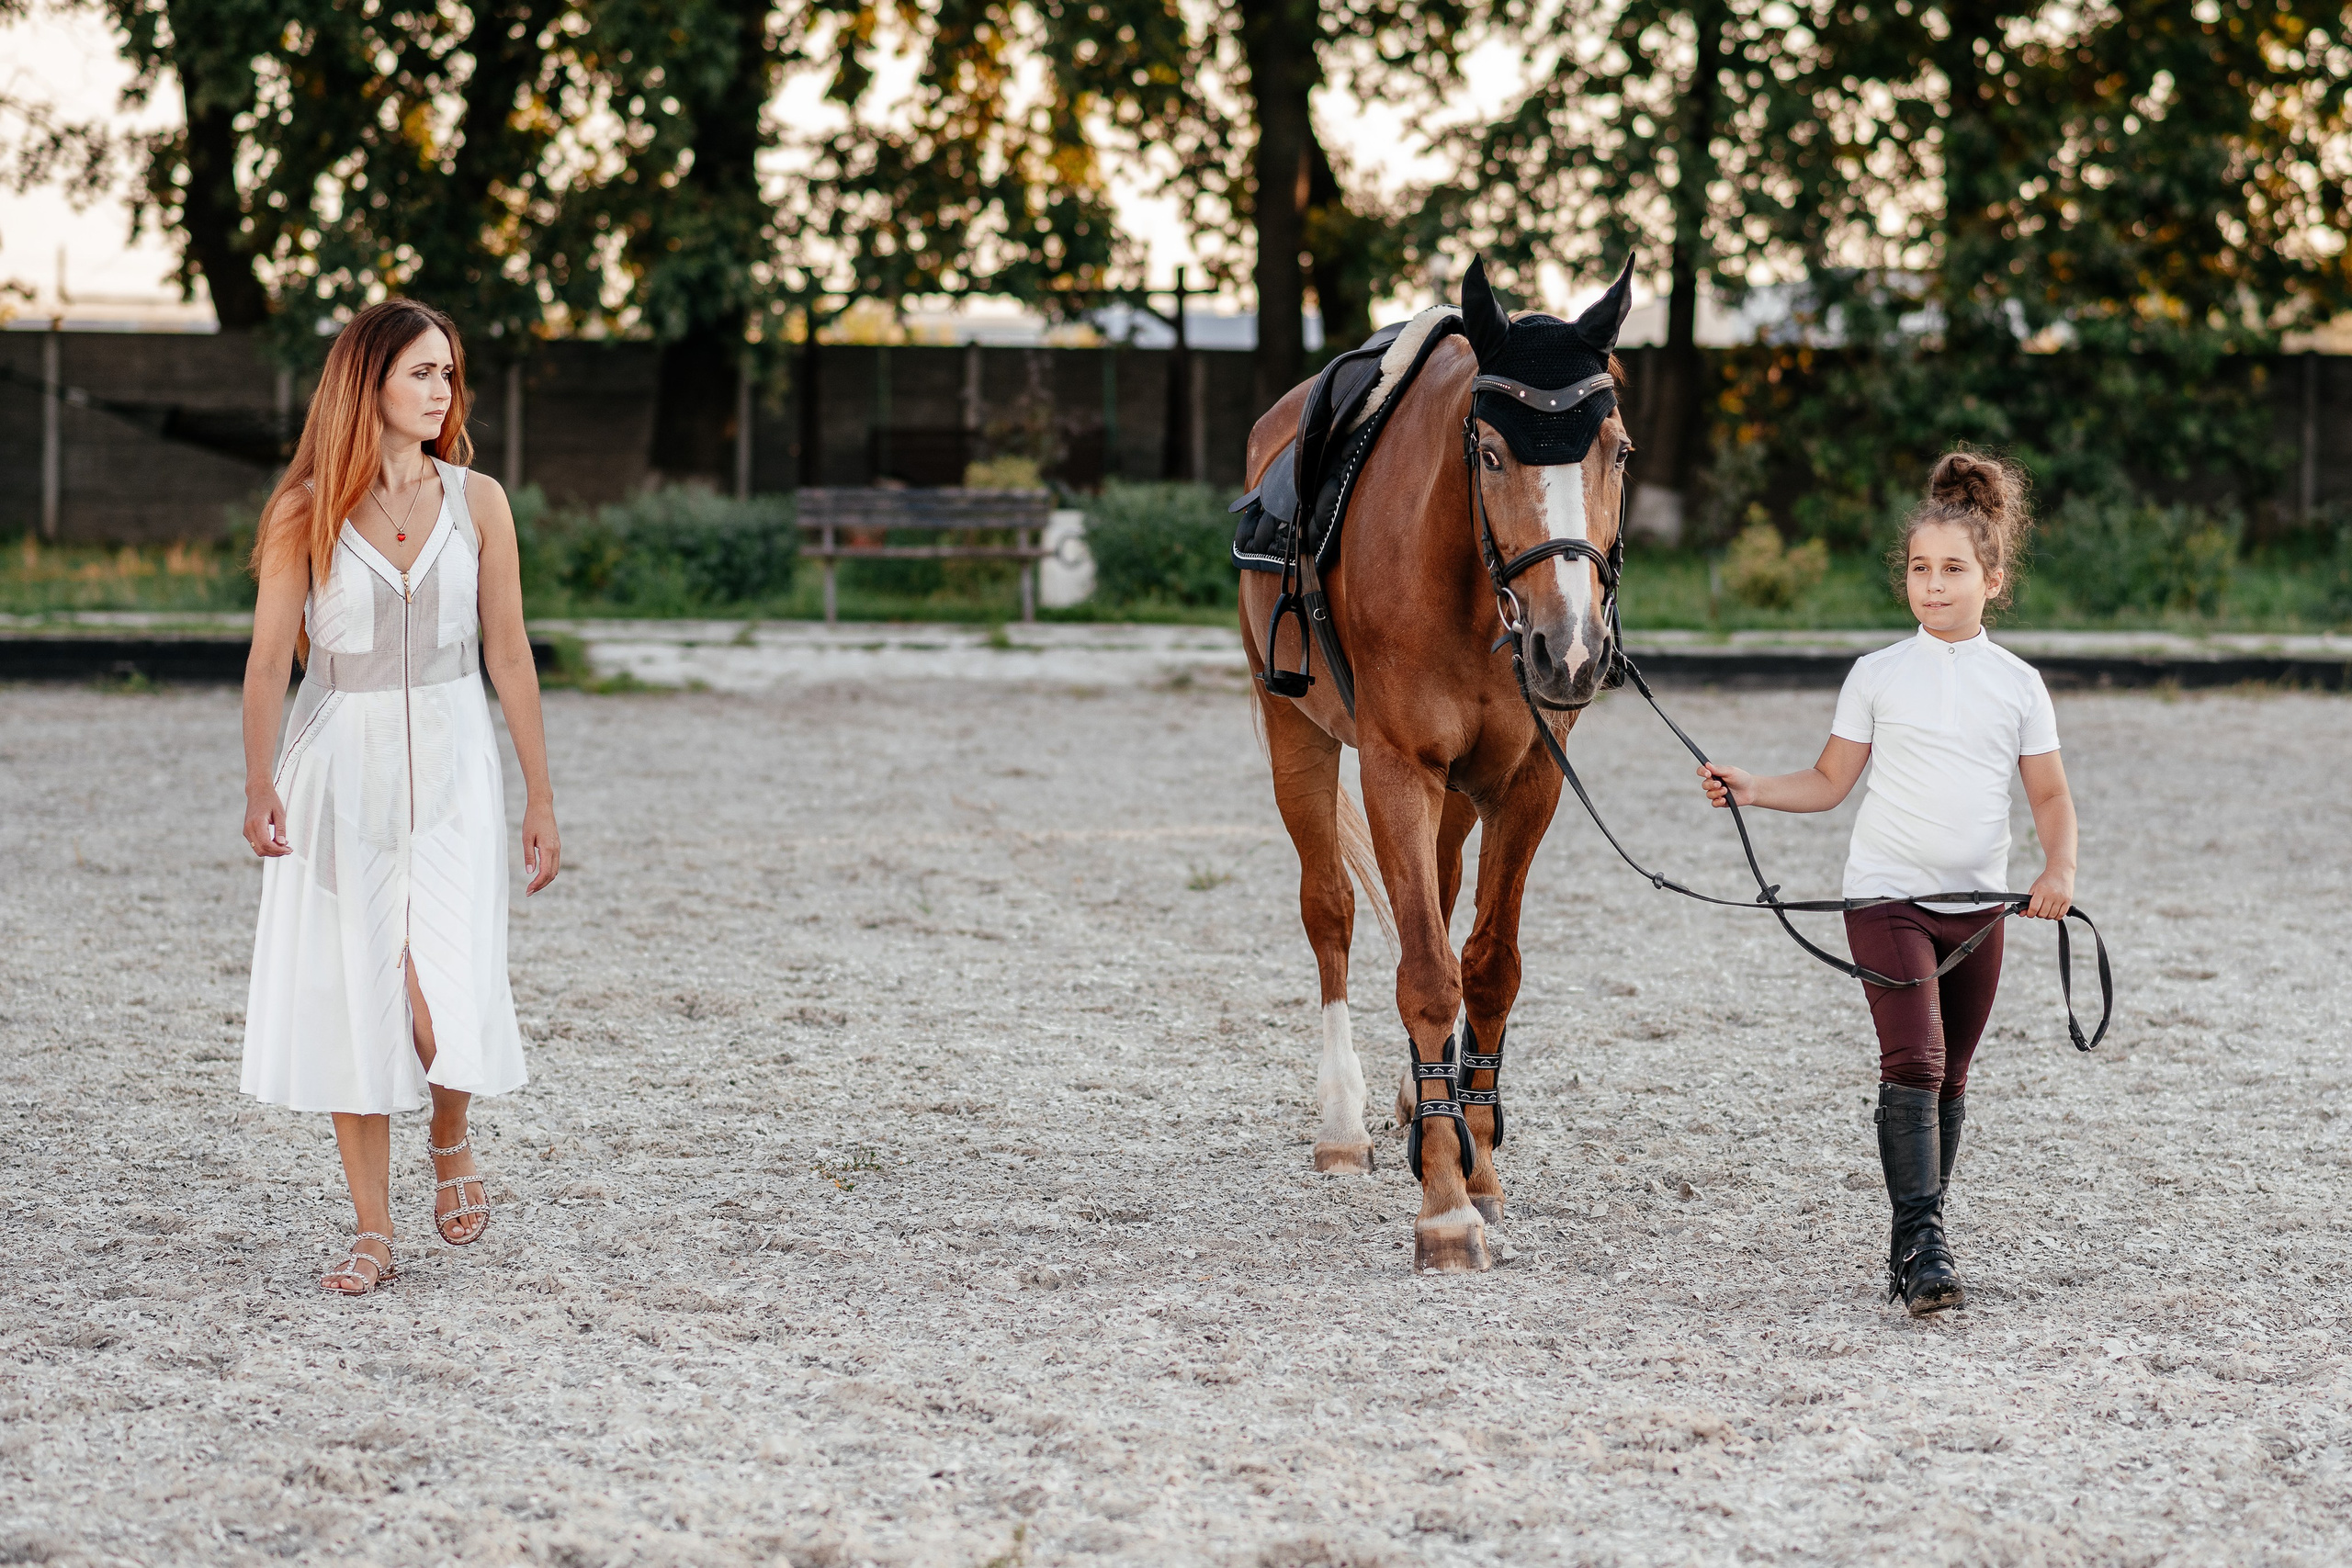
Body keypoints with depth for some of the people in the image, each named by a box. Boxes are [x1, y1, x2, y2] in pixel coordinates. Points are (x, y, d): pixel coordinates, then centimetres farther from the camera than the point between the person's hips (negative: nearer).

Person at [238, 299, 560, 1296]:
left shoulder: (476, 503, 2)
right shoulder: (307, 512, -3)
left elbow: (508, 655, 6)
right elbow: (269, 659, -5)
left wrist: (540, 798, 5)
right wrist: (259, 784, -17)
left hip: (450, 765, 0)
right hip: (340, 765, 0)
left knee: (445, 996, -12)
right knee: (350, 996, 1)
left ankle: (451, 1140, 20)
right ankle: (373, 1233, 10)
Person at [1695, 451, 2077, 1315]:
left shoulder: (2018, 684, 5)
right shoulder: (1878, 675, 3)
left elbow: (2050, 795, 6)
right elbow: (1830, 782, 9)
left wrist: (2059, 868, -11)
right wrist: (1751, 789, -6)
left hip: (1977, 903, 3)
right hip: (1887, 895, -3)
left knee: (1950, 1076, 9)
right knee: (1913, 1060, -17)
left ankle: (1914, 1242, 21)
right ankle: (1921, 1243, -22)